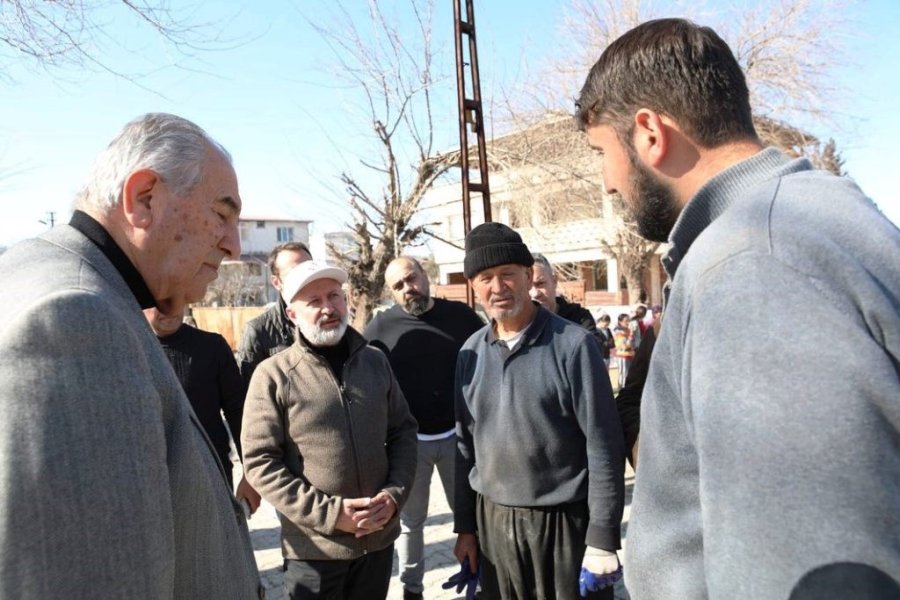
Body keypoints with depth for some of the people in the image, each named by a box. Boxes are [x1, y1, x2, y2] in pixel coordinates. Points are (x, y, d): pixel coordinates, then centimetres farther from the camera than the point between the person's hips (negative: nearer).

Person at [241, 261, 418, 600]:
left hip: (379, 537, 4)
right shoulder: (274, 375, -10)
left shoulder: (375, 362, 2)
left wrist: (394, 494, -7)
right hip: (315, 549, -4)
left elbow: (403, 432, 7)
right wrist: (329, 513, -16)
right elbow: (260, 462, -12)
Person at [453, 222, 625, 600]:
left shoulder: (572, 344, -12)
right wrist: (465, 525, 9)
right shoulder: (471, 353, 2)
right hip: (492, 522, 4)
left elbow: (603, 446, -11)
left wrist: (603, 537, -12)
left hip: (565, 522, -4)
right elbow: (465, 443, 8)